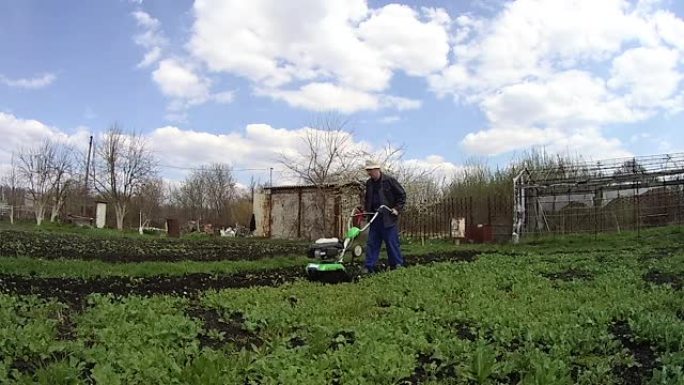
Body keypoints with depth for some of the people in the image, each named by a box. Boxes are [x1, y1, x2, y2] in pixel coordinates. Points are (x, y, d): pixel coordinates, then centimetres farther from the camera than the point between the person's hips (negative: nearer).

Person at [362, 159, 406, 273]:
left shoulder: (389, 180, -8)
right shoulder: (369, 183, 10)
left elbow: (402, 195, -3)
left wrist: (397, 209, -10)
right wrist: (367, 210, 11)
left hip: (388, 217, -6)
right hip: (374, 218, 6)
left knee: (392, 242, 0)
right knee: (372, 243, 4)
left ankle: (398, 265, 12)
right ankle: (369, 267, 8)